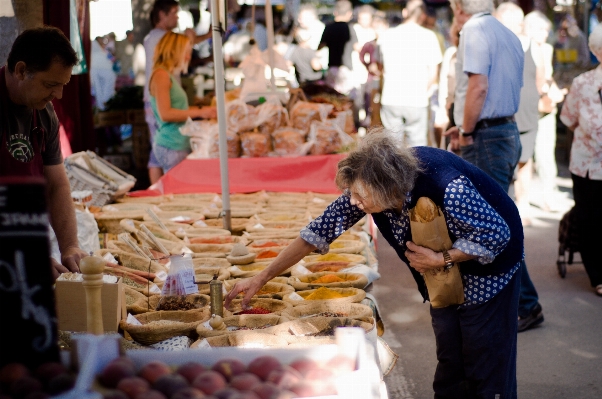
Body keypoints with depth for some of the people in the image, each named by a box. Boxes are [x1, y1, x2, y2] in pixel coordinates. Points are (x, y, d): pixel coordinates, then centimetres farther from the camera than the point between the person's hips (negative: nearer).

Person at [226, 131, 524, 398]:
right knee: (449, 361, 11)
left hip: (486, 268, -6)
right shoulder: (370, 184, -21)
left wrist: (441, 259, -29)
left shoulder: (448, 189, -39)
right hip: (441, 277, 6)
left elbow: (497, 234, -26)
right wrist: (261, 279, -15)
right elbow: (321, 229, -14)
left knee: (485, 368, -3)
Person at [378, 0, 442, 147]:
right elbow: (433, 74, -2)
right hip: (417, 100, -2)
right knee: (417, 145, 2)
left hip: (390, 99, 2)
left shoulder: (386, 35, 5)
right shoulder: (428, 36, -3)